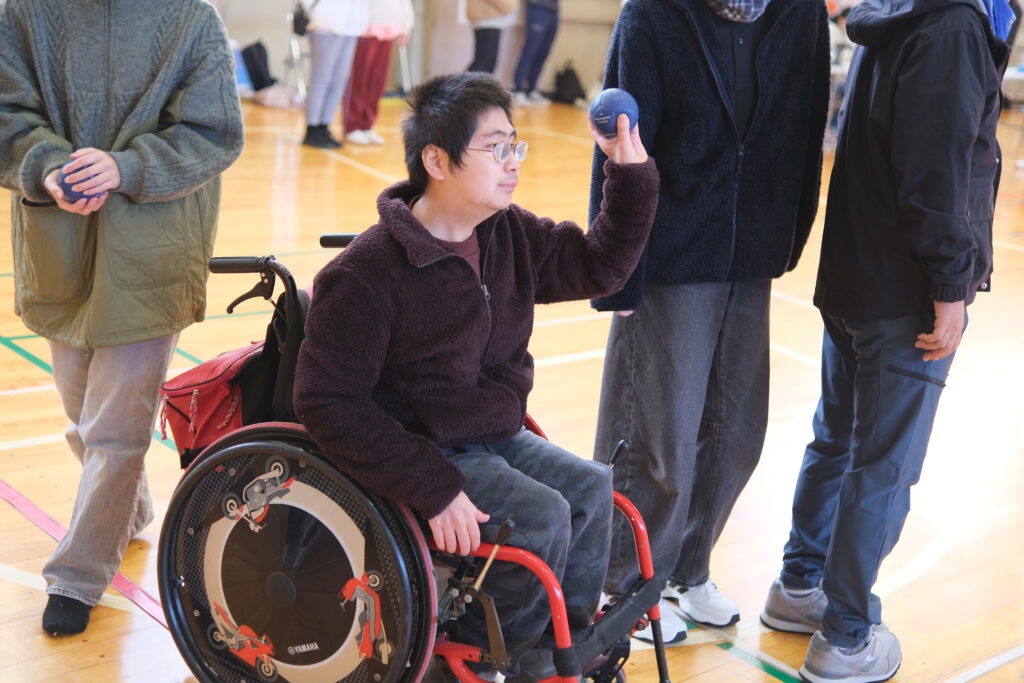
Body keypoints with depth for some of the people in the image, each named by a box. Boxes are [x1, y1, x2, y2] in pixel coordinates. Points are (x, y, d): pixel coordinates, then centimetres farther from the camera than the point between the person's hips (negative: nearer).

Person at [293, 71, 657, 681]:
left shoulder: (511, 235, 0)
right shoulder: (367, 272, -23)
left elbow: (599, 266, 10)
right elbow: (326, 401, -24)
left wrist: (632, 173, -4)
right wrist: (432, 487, -28)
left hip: (500, 435, 8)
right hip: (429, 454, -8)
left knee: (591, 488, -6)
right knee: (542, 517, -20)